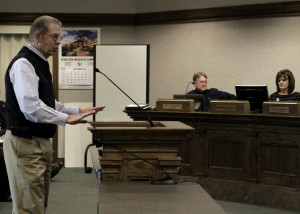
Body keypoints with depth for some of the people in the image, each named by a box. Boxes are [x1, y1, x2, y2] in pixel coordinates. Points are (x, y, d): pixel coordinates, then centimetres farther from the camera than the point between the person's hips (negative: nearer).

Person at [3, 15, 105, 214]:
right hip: (25, 143, -11)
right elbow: (30, 106, -28)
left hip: (41, 142, 11)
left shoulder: (40, 63, 17)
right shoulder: (23, 64, -16)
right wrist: (66, 119, -25)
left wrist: (77, 111, 15)